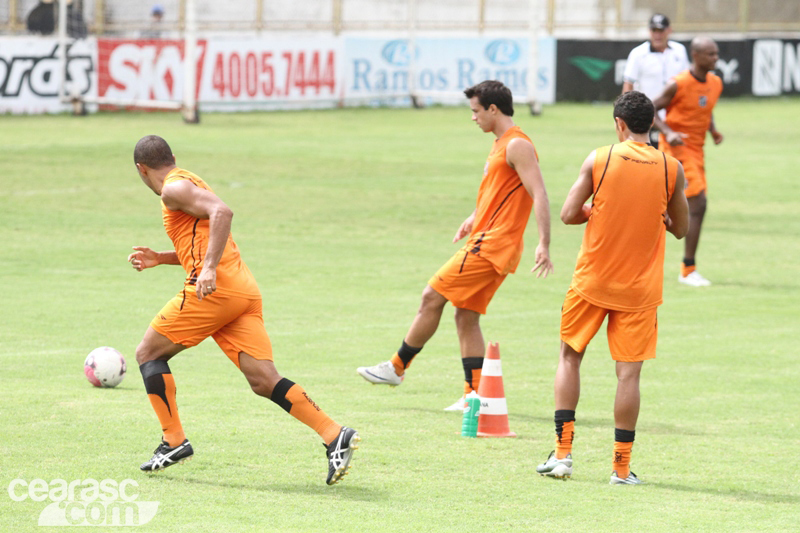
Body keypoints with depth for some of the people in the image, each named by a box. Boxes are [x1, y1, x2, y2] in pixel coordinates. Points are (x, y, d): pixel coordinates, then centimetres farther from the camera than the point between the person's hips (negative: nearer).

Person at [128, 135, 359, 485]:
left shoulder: (174, 189, -2)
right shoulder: (190, 184, 27)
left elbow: (222, 212, -20)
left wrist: (209, 268, -26)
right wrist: (159, 259, 33)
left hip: (214, 290, -8)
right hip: (245, 291, 9)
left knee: (148, 353, 8)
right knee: (264, 381, -3)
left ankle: (174, 441, 4)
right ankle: (335, 435, -17)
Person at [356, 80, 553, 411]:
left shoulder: (518, 146, -13)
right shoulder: (501, 145, 18)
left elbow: (539, 195, -21)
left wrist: (543, 244, -28)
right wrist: (475, 218, 25)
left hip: (491, 245, -10)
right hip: (486, 241, 10)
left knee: (432, 297, -6)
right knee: (466, 316, 9)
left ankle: (397, 367, 4)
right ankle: (475, 395, 9)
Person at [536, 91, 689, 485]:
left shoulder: (598, 160, -7)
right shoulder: (671, 168, -4)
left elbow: (568, 214, -6)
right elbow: (680, 228, 6)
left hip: (592, 279, 0)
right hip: (640, 287, 0)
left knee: (570, 356, 15)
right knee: (629, 372, 2)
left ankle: (562, 452, 8)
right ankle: (622, 466, 2)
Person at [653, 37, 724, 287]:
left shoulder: (715, 83, 7)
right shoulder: (678, 84, -15)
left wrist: (713, 130, 3)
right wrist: (668, 132, -23)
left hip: (696, 149, 8)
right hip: (677, 147, -8)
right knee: (698, 203, -17)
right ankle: (688, 269, -13)